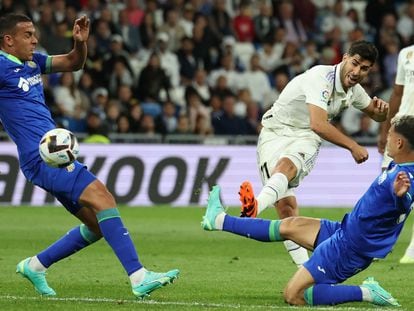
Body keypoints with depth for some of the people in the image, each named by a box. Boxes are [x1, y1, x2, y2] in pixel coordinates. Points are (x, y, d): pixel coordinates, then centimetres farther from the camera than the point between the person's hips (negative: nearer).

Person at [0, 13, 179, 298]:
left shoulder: (32, 62, 17)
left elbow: (73, 63, 26)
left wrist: (81, 42, 6)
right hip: (42, 157, -10)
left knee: (98, 225, 8)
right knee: (101, 197, -23)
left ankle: (35, 266, 21)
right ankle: (139, 278, -29)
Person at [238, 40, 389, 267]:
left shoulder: (354, 90, 5)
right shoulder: (321, 77, -20)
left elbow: (376, 115, 26)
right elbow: (318, 124, -31)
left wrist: (381, 109, 1)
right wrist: (353, 146, -28)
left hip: (305, 138, 3)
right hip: (275, 132, -3)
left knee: (286, 165, -35)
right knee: (286, 206, -18)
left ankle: (254, 208, -63)